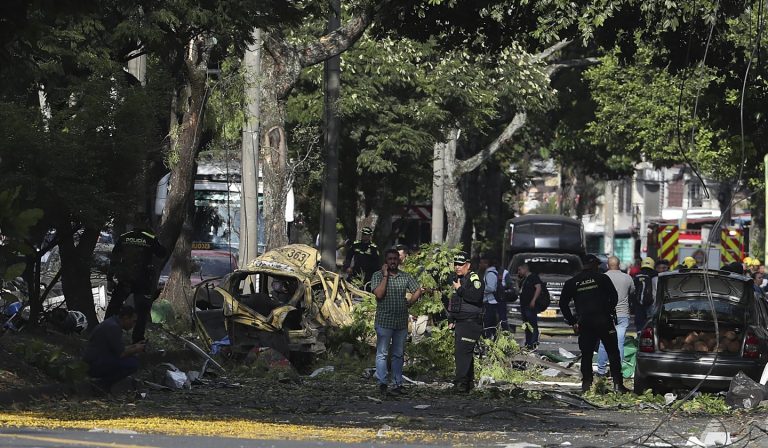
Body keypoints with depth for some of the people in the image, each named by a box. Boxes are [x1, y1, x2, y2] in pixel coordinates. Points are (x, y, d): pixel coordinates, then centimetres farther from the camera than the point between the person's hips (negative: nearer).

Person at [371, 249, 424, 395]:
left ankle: (397, 384, 13)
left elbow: (418, 291, 11)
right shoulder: (377, 276, -2)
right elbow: (379, 294, -16)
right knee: (382, 353, -4)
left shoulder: (406, 277, 9)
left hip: (402, 321, 4)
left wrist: (410, 302, -1)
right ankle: (382, 383, -4)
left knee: (398, 354, 9)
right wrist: (385, 275, -14)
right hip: (384, 321, -4)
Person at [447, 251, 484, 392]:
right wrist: (451, 320, 25)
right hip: (460, 322, 10)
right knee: (462, 353, 12)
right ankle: (469, 381, 19)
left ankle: (461, 382, -21)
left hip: (471, 321, -10)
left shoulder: (474, 278, -10)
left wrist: (460, 289, -18)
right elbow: (453, 302, 30)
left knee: (462, 351, -17)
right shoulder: (456, 279, 20)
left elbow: (475, 296, -28)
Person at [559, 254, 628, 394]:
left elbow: (563, 304, 8)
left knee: (586, 354, 9)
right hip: (603, 321, -2)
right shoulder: (602, 278, 0)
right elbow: (614, 297, -2)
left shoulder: (571, 282, 9)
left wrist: (572, 322, 12)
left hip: (584, 323, 2)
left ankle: (586, 384, 0)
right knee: (613, 353, 3)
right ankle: (618, 384, -3)